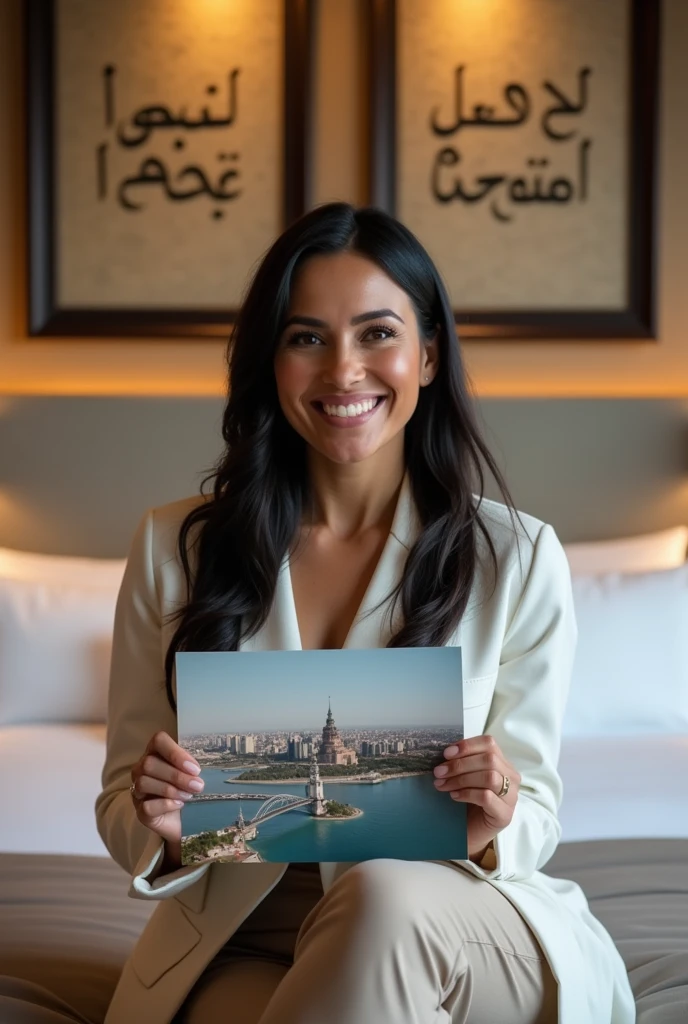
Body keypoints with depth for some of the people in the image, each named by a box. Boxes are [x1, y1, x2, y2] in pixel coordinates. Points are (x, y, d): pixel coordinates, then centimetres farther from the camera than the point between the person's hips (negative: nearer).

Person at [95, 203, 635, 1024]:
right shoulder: (174, 549, 1)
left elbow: (536, 815, 3)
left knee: (386, 896, -36)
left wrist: (492, 830, -21)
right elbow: (124, 808, 4)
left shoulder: (516, 557, -2)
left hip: (451, 931, 0)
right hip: (238, 947, 1)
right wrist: (163, 828, -19)